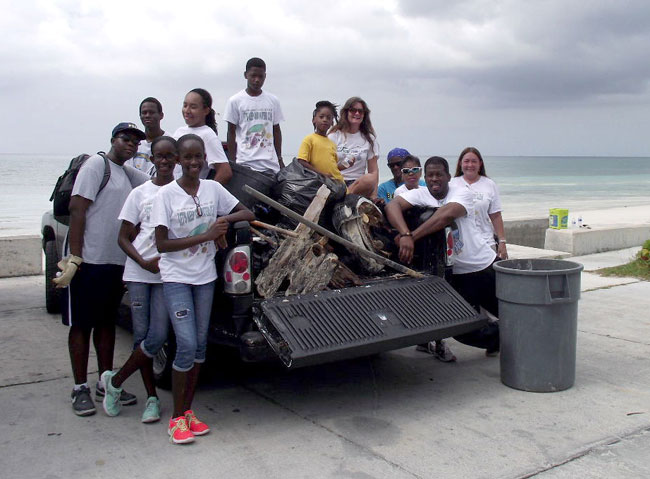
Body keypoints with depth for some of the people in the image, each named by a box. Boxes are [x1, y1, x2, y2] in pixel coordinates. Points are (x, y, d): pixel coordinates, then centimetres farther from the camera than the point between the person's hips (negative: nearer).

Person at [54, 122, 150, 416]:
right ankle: (80, 389, 10)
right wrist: (74, 257, -21)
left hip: (116, 262, 8)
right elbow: (77, 208, -14)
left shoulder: (128, 174, 17)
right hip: (89, 260, -8)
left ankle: (105, 384, 23)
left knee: (106, 322, 13)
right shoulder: (97, 165, -7)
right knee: (82, 324, 2)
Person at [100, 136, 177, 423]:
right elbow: (124, 238, 6)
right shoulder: (140, 193, 6)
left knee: (158, 337, -9)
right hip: (139, 272, 1)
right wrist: (145, 262, -9)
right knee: (141, 336, 3)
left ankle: (115, 381, 13)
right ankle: (152, 397, 17)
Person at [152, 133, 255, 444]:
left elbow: (248, 214, 10)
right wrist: (205, 235, -19)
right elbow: (161, 244, -12)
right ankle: (177, 418, 3)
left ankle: (188, 410, 23)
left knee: (200, 344, 9)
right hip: (176, 278, -4)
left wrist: (226, 220, -11)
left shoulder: (213, 189, 3)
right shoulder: (166, 195, -9)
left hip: (205, 276, 5)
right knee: (187, 344, -12)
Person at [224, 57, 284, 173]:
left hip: (270, 163, 3)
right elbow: (231, 133, 3)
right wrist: (232, 162, -2)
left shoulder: (273, 101, 10)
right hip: (245, 163, -3)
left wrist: (279, 159, 11)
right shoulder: (235, 101, 1)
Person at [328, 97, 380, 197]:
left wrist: (374, 196, -4)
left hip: (358, 183, 3)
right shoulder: (334, 136, 12)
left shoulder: (369, 139, 16)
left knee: (369, 179, -35)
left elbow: (374, 171, 10)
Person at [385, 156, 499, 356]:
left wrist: (412, 236, -38)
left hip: (485, 265, -1)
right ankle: (498, 336, 33)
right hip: (457, 276, 2)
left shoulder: (462, 194, -11)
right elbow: (392, 206, -23)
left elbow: (447, 214, -33)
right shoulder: (419, 195, -5)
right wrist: (405, 235, -41)